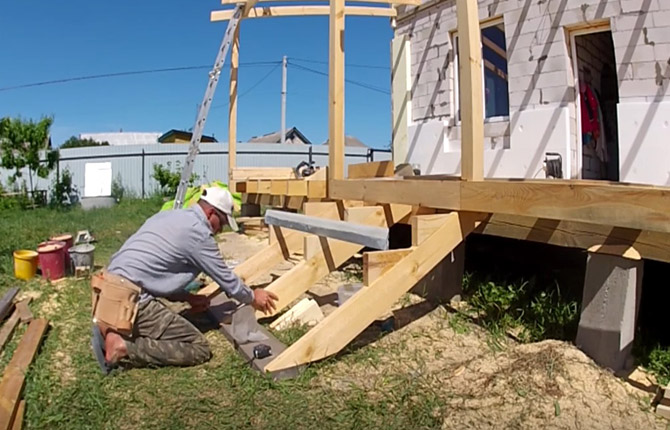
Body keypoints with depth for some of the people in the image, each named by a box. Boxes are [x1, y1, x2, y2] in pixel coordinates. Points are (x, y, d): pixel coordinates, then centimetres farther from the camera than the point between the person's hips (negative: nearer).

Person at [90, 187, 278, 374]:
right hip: (129, 301, -9)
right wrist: (252, 298, 20)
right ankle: (124, 347, -12)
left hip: (109, 295, 9)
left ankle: (111, 334, 10)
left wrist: (187, 297, 22)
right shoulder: (199, 233, -9)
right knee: (199, 348, -4)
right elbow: (226, 278, 3)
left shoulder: (167, 216, 18)